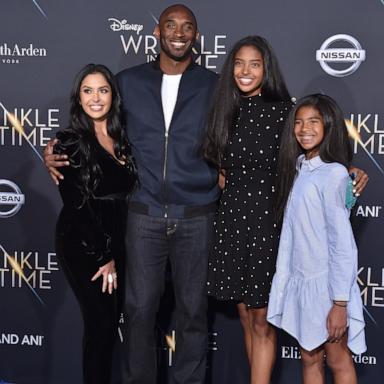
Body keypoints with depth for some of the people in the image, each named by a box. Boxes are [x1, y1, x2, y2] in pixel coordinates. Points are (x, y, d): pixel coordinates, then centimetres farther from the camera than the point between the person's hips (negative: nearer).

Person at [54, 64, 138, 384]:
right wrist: (103, 256, -11)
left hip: (115, 243, 5)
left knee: (108, 321, 8)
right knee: (101, 322, -3)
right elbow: (77, 204, -11)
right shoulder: (70, 142, -8)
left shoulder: (121, 138, 8)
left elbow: (125, 196, 11)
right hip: (83, 246, -5)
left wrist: (115, 253, 4)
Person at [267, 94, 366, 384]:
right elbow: (293, 233, 9)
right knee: (310, 358, 14)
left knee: (338, 360, 8)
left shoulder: (333, 174, -15)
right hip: (300, 281, 7)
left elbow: (343, 242, -17)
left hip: (326, 283, -7)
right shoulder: (298, 168, 8)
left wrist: (340, 302, -17)